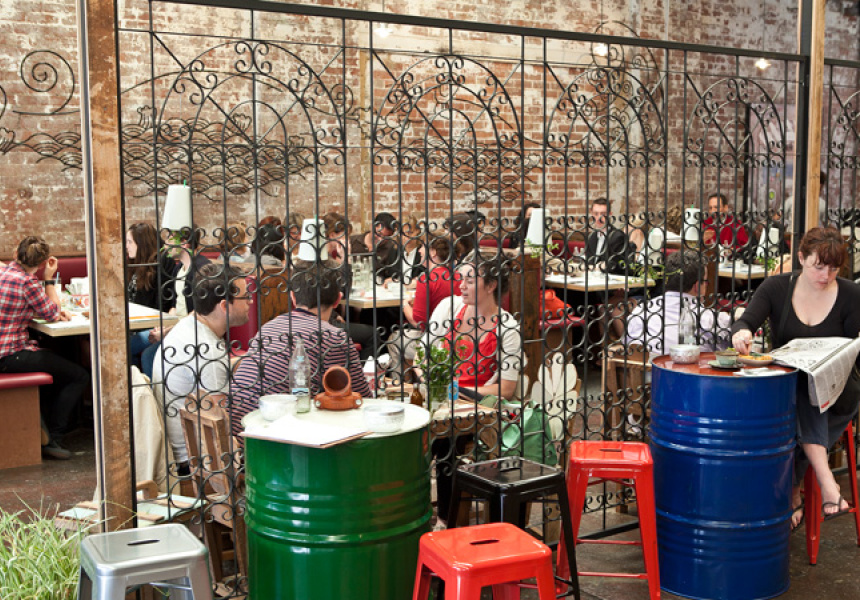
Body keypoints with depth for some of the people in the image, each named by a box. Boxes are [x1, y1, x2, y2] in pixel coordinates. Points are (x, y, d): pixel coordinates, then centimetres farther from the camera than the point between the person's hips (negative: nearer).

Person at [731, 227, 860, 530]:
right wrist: (741, 332, -36)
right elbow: (745, 321, -12)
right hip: (784, 388, 1)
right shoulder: (777, 287, 0)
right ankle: (825, 480, -35)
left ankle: (791, 493, -25)